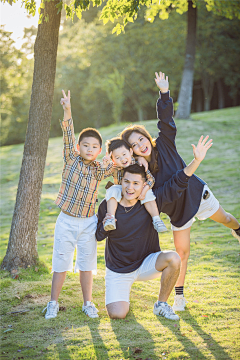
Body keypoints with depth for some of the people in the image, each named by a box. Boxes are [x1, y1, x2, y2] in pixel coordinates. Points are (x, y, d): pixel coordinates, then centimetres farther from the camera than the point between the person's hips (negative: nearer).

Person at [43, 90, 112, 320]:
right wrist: (67, 111, -25)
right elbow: (68, 136, -14)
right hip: (66, 221, -2)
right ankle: (53, 303, 16)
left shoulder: (99, 169, 4)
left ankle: (88, 303, 21)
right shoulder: (72, 159, -3)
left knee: (86, 265, 9)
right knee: (61, 264, 4)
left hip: (88, 223, 2)